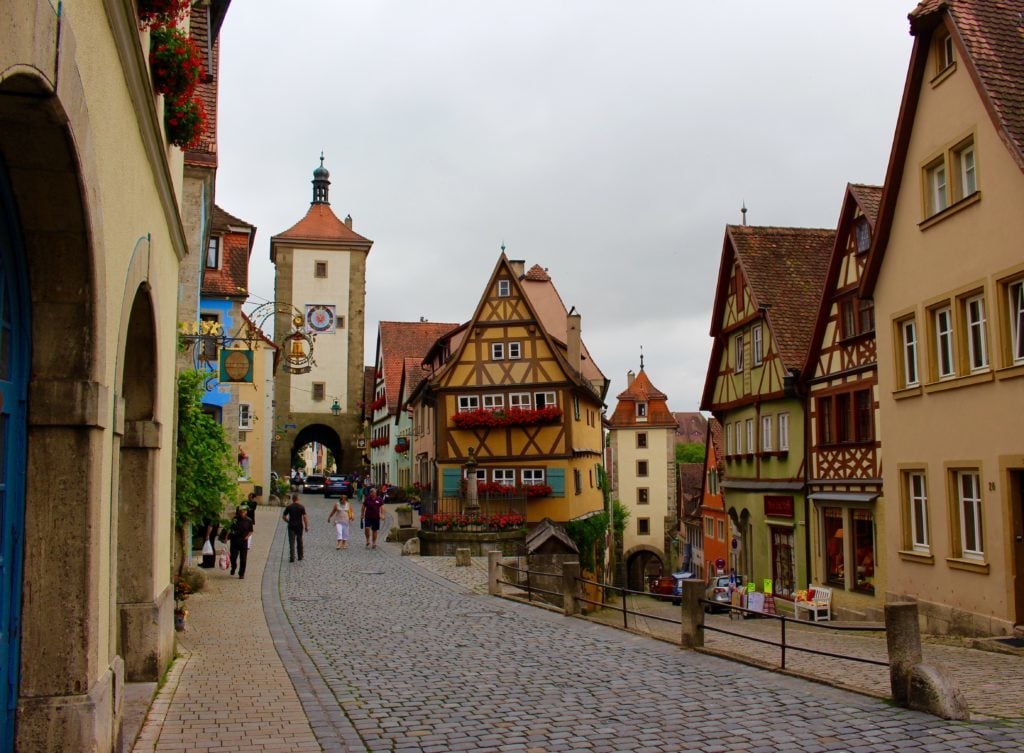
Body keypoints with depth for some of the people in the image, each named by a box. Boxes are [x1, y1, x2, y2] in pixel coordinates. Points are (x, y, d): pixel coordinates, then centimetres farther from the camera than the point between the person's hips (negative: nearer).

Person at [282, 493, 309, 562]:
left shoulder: (289, 507, -1)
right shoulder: (301, 507, -4)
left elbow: (283, 517, 2)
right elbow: (304, 517, -9)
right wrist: (306, 527, -2)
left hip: (291, 526, 0)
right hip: (299, 526, 1)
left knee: (292, 542, -1)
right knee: (300, 542, 14)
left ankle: (292, 558, -9)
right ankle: (300, 557, 20)